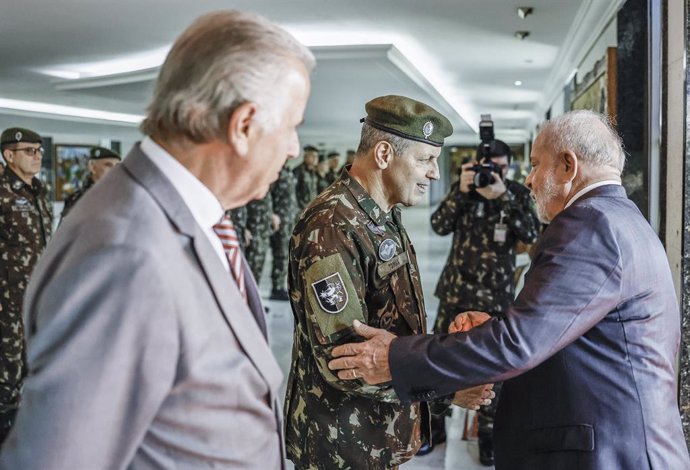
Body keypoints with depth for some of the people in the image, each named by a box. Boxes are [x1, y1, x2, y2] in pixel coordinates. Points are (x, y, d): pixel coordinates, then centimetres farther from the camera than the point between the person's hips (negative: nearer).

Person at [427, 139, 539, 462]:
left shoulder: (518, 194, -2)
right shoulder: (463, 189, 2)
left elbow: (531, 235, -17)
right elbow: (440, 226, -10)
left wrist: (504, 197, -25)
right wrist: (461, 191, -21)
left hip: (496, 296, -2)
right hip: (455, 290, 2)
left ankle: (487, 432, 20)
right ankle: (435, 424, 25)